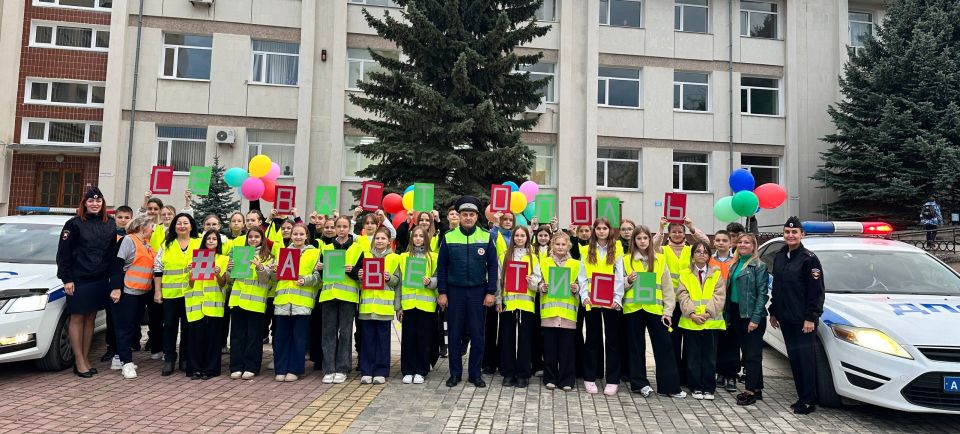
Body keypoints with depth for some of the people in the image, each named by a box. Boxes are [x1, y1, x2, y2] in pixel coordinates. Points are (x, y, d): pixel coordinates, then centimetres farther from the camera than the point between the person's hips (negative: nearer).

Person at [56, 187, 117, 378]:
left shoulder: (110, 224, 7)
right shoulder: (74, 224, -6)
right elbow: (64, 253, -6)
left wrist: (112, 276, 7)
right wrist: (67, 279, -10)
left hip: (101, 280, 4)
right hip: (79, 279, -4)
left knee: (90, 318, 11)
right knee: (77, 319, 3)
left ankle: (86, 358, 19)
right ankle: (79, 361, 9)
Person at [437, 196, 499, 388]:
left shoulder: (486, 237, -1)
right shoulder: (448, 237, -1)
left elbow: (492, 266, 2)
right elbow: (441, 267, 2)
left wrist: (491, 292, -4)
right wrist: (442, 292, -2)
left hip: (478, 292, 0)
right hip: (454, 291, 0)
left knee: (477, 335, 5)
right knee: (455, 334, 7)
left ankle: (475, 374, 17)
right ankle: (455, 373, 18)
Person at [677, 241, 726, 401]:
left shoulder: (716, 274, 6)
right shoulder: (685, 273, 5)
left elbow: (719, 296, -2)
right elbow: (683, 296, -2)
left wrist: (708, 312, -15)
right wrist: (692, 313, -15)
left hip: (711, 321, 0)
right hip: (690, 321, 0)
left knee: (710, 356, 5)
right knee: (693, 356, 5)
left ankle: (709, 388, 15)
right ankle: (696, 387, 15)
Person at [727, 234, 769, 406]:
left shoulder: (759, 266, -6)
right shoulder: (734, 265, 14)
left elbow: (762, 294, -12)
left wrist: (755, 319, -18)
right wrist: (727, 316, 10)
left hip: (751, 315, -7)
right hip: (736, 314, 7)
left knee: (752, 354, -3)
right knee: (746, 353, 12)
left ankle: (750, 390, 1)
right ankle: (757, 388, 21)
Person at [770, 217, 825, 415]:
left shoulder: (809, 258, -8)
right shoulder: (779, 257, 12)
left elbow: (816, 291, -11)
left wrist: (811, 318, -16)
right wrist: (773, 312, 17)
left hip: (803, 318, -6)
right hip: (785, 317, 6)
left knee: (806, 357, -4)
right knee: (794, 357, 10)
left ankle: (809, 400, 4)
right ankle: (802, 397, 18)